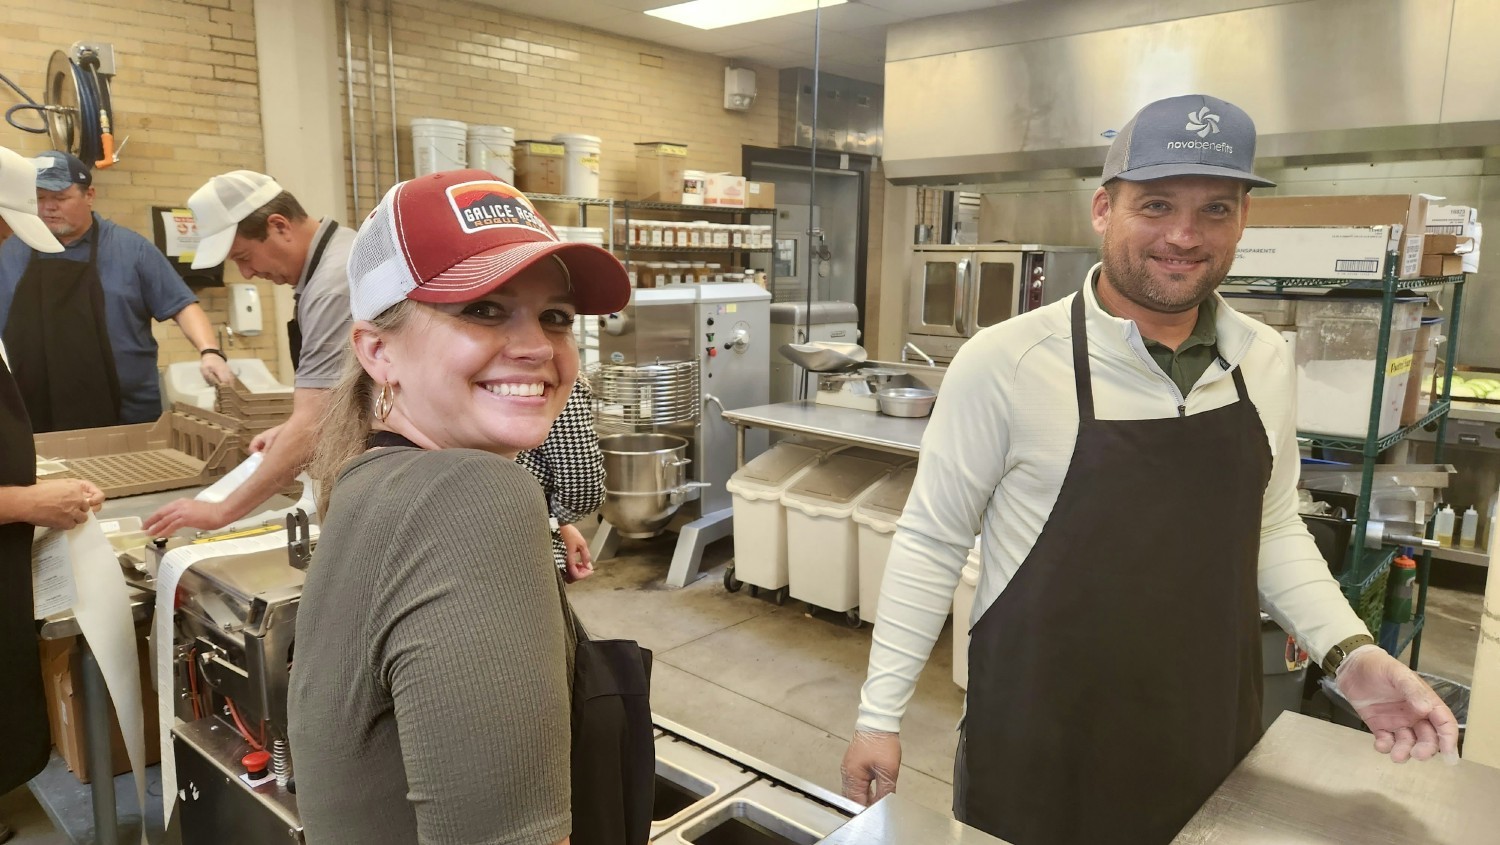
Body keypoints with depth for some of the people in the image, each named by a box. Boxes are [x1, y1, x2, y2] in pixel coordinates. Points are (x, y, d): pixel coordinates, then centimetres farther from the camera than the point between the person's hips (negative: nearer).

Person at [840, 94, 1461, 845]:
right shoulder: (1005, 362, -18)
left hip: (1214, 742, 5)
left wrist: (1346, 650, -3)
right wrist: (880, 712, -9)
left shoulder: (1266, 362, -1)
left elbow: (1270, 526, 12)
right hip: (1039, 750, -4)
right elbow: (930, 543, -11)